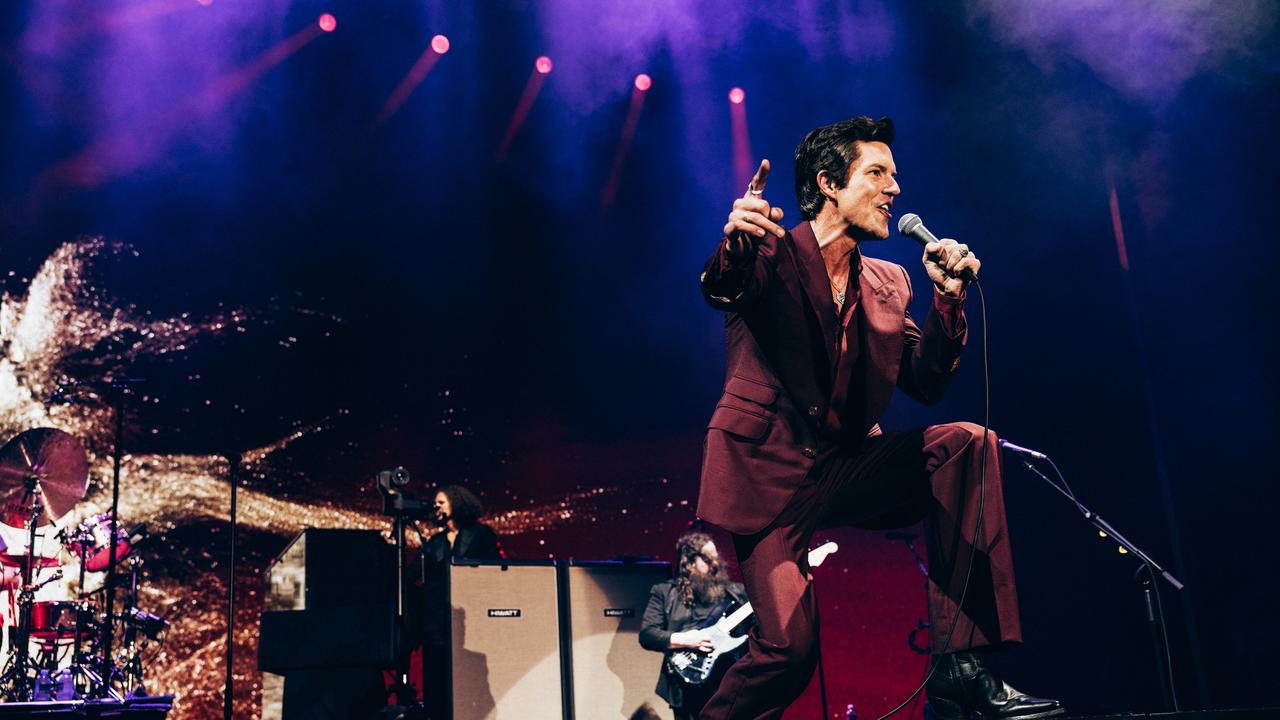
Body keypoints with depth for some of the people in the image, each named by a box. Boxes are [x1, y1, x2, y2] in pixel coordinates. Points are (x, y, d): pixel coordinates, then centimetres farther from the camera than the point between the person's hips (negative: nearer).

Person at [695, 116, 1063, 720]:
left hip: (843, 467, 6)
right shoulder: (769, 254, -3)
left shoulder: (889, 284, 13)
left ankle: (960, 668, -15)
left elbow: (925, 384, 7)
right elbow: (719, 287, -26)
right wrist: (735, 241, -50)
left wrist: (948, 297, -8)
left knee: (967, 443, -16)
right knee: (790, 645, -21)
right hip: (768, 471, -5)